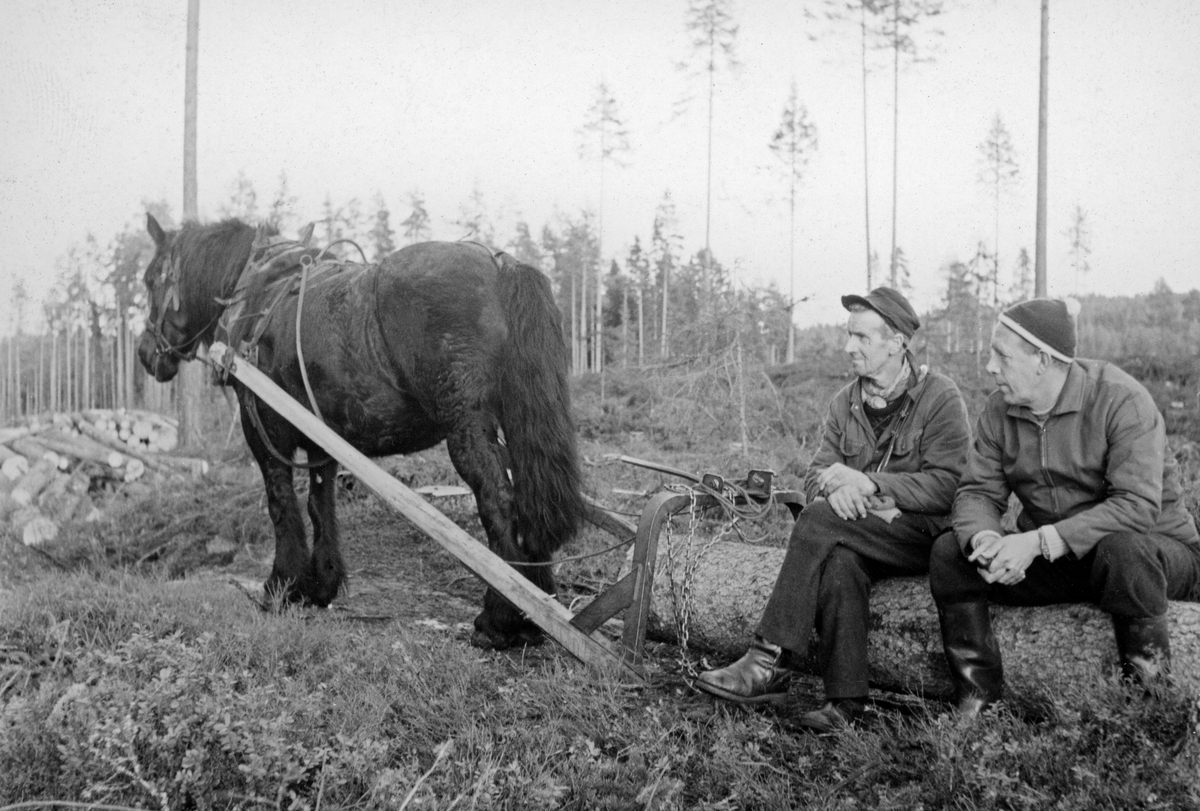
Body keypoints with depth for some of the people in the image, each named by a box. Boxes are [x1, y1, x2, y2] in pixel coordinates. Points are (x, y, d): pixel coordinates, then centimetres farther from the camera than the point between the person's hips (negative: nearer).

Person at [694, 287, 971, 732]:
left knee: (818, 524, -29)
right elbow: (816, 472, 10)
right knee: (838, 562, -33)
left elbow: (946, 484, -11)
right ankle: (846, 698, -30)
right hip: (856, 529, 4)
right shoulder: (846, 402, 15)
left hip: (923, 533, -4)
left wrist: (868, 483, -19)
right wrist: (834, 484, -15)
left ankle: (769, 661, -28)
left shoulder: (939, 397, -3)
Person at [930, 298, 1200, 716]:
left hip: (1151, 546, -5)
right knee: (948, 551, -14)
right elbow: (977, 492, -3)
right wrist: (984, 538, -29)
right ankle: (976, 696, -9)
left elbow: (1138, 506, -30)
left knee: (1121, 550, -41)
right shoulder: (999, 410, -1)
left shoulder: (1121, 400, -20)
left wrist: (1039, 541, -37)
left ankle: (1148, 693, -16)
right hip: (1047, 558, 5)